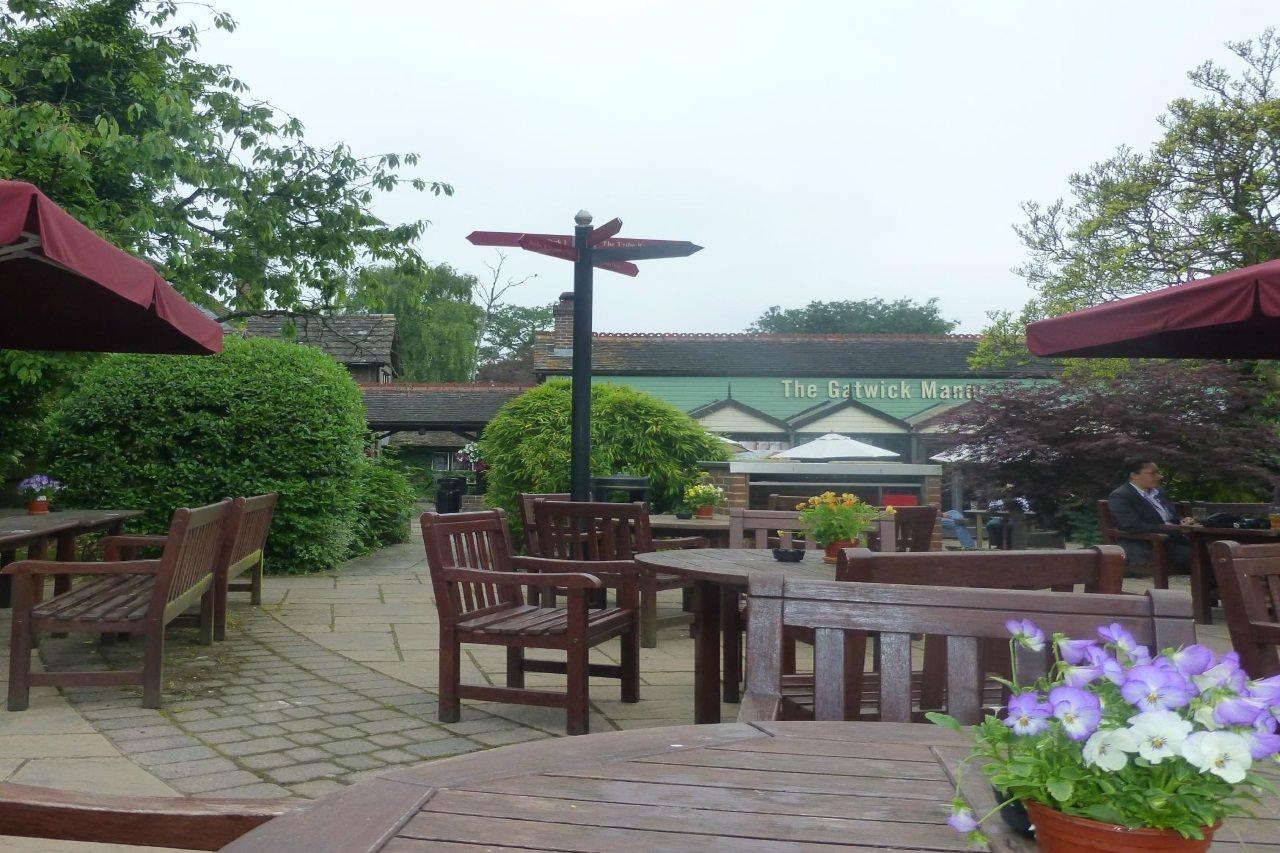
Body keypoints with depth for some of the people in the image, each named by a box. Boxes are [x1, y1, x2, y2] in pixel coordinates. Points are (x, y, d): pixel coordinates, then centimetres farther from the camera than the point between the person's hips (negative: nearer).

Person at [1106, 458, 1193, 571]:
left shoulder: (1159, 492, 20)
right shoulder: (1120, 497, -7)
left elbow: (1174, 517, 26)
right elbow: (1134, 526, -18)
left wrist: (1183, 522, 1)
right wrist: (1170, 529, -19)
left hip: (1173, 541, 8)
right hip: (1145, 549, -8)